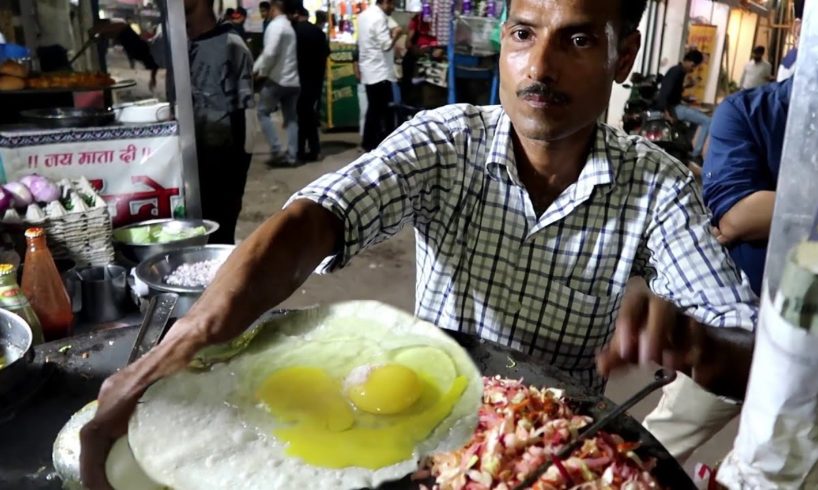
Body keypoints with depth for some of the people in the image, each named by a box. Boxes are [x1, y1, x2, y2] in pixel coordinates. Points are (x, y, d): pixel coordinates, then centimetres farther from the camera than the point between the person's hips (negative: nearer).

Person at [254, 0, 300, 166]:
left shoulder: (275, 25, -11)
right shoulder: (289, 26, 15)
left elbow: (270, 53, -21)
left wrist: (262, 72, -6)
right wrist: (255, 68, 15)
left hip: (277, 79, -7)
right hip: (292, 80, 7)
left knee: (263, 112, 6)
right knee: (291, 117, 9)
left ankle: (277, 150, -2)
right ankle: (291, 156, 7)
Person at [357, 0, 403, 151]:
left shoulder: (364, 15, 11)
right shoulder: (379, 18, -18)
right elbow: (386, 45, -20)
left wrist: (388, 33, 14)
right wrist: (395, 35, -5)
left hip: (369, 71, 10)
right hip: (380, 72, -10)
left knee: (374, 109, 15)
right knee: (387, 111, -4)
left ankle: (369, 143, 20)